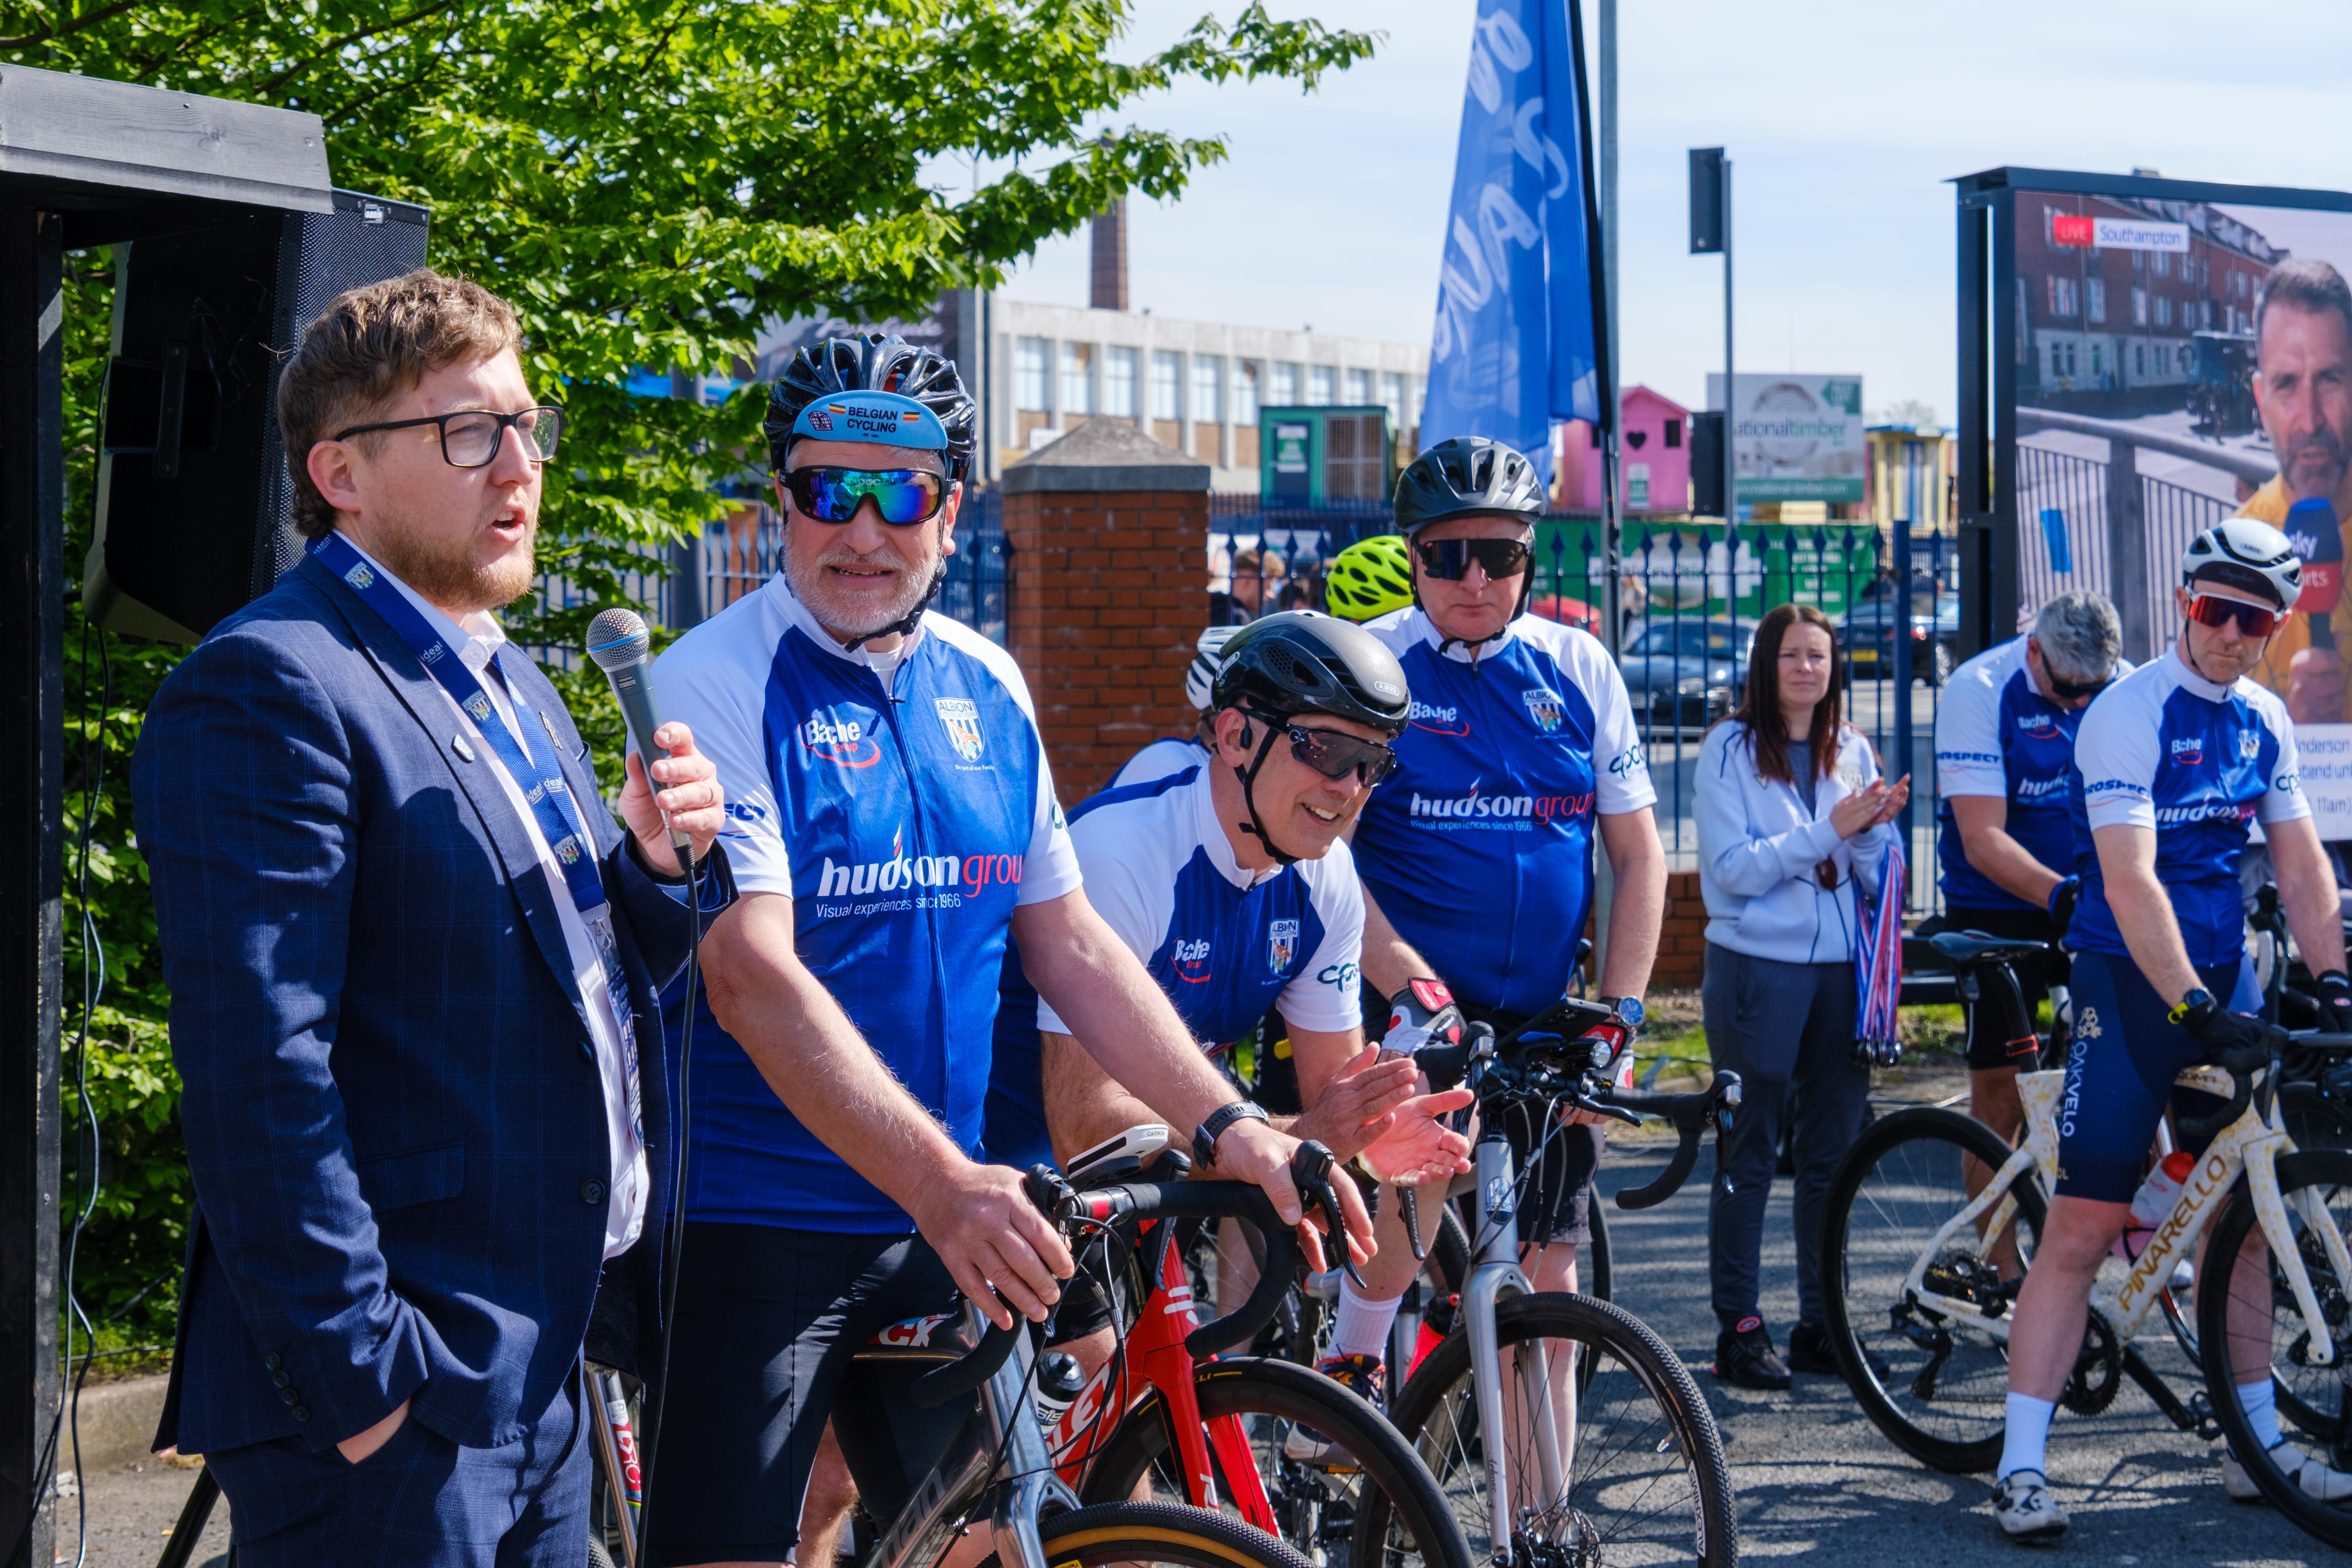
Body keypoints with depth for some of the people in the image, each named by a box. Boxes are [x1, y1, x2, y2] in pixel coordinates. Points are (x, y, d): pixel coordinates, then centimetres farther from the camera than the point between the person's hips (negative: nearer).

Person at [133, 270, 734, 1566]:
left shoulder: (512, 685, 18)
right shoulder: (265, 694, -13)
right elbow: (258, 1074, -20)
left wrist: (658, 865, 2)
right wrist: (355, 1377, -22)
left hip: (540, 1366, 9)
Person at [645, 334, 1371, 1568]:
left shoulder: (987, 690, 9)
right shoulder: (714, 684, -12)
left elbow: (1069, 942, 13)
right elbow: (752, 977, -23)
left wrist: (1225, 1128, 1)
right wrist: (942, 1179, -32)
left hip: (946, 1226, 6)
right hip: (749, 1228, -6)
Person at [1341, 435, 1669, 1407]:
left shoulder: (1578, 669, 6)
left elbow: (1639, 854, 9)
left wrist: (1617, 1014, -2)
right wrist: (1410, 987, -20)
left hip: (1544, 1020, 3)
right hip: (1412, 999, -3)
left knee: (1548, 1273, 3)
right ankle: (1349, 1372, -3)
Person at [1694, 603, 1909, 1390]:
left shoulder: (1851, 751, 12)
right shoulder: (1731, 748, -2)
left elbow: (1875, 877, 10)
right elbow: (1732, 868, -11)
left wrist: (1877, 829, -10)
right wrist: (1828, 832, -17)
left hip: (1840, 969, 5)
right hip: (1755, 967, -5)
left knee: (1834, 1153, 6)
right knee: (1748, 1155, -2)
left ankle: (1822, 1324, 13)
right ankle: (1739, 1327, 2)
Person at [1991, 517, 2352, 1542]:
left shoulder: (2264, 723, 9)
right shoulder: (2130, 715, -14)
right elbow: (2130, 882, -22)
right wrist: (2193, 1006, -29)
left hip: (2225, 977, 7)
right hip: (2132, 984, -7)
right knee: (2082, 1226, -10)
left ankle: (2257, 1443, 22)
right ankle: (2021, 1467, -8)